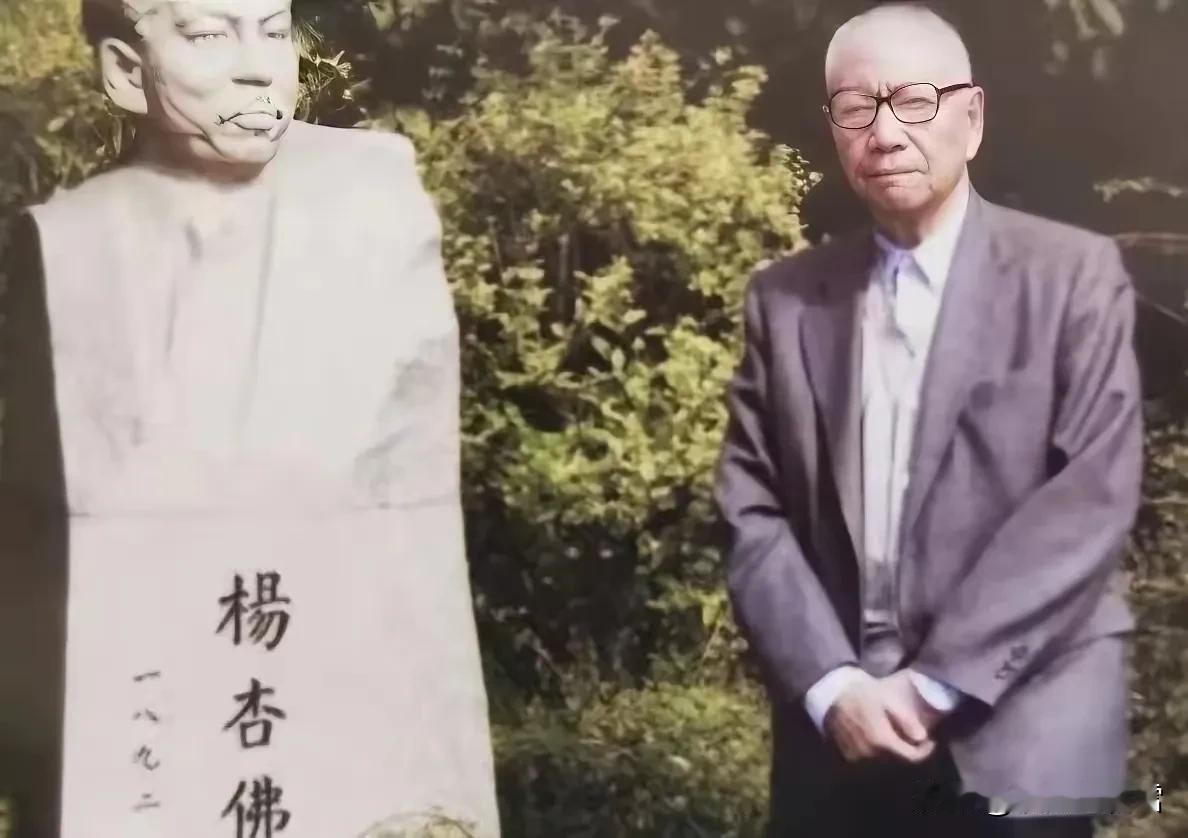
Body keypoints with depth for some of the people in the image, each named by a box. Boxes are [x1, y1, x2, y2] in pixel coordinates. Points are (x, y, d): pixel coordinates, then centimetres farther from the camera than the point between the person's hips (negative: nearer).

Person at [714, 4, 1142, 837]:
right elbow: (752, 512, 3)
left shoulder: (1074, 274, -2)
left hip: (1011, 741, -2)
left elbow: (1092, 499, -9)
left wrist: (936, 682, -13)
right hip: (832, 741, 2)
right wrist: (830, 683, -10)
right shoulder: (785, 299, 6)